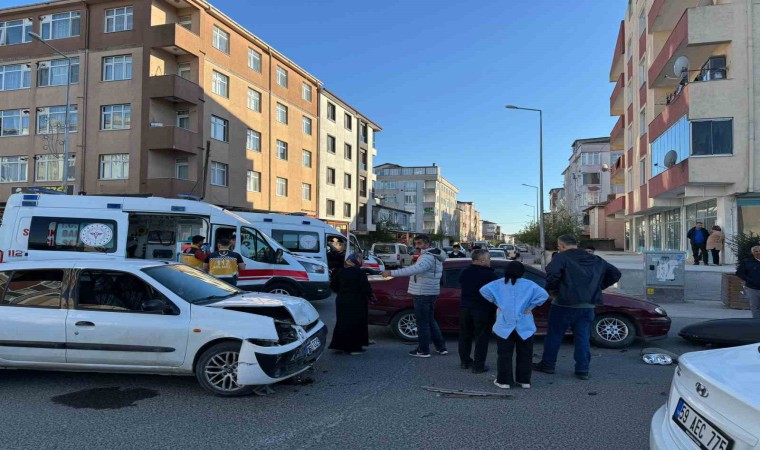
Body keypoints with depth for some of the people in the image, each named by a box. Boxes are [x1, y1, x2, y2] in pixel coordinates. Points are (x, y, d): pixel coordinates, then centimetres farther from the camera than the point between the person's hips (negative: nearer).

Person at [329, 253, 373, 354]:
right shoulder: (360, 273, -15)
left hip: (341, 301, 6)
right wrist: (369, 296, -2)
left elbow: (333, 285, 12)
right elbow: (366, 288, -18)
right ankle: (354, 348, 7)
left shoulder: (340, 272, 5)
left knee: (342, 323, 15)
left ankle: (339, 345, 20)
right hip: (356, 303, -6)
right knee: (356, 324, 3)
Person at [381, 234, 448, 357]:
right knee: (430, 321, 19)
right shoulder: (435, 255, 12)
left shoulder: (428, 257, -21)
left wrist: (392, 273, -41)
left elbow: (413, 269, -37)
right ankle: (441, 347, 24)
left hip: (423, 294, -10)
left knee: (422, 323, 1)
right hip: (431, 292, 10)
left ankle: (423, 350, 10)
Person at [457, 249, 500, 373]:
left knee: (465, 335, 17)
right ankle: (478, 366, 5)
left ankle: (464, 361, 26)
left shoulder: (464, 273, 5)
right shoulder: (490, 275, -17)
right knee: (481, 338, 3)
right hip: (483, 310, -6)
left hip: (465, 308, 6)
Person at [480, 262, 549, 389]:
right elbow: (543, 295, -11)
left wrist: (496, 302, -1)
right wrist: (531, 306, -3)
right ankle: (524, 380, 20)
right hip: (525, 326, 0)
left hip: (504, 326, 0)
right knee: (524, 355, 14)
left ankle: (504, 381, 8)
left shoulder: (499, 284, 3)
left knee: (504, 355, 6)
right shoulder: (529, 285, 1)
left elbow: (484, 290, -8)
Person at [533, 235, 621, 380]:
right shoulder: (596, 260, 12)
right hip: (587, 306, 5)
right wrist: (598, 287, 15)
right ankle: (583, 370, 10)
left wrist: (551, 290, -8)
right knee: (583, 338, 10)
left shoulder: (561, 257, -8)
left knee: (554, 335, 8)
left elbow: (552, 274, -25)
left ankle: (548, 364, 18)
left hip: (564, 304, -5)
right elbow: (615, 273, 16)